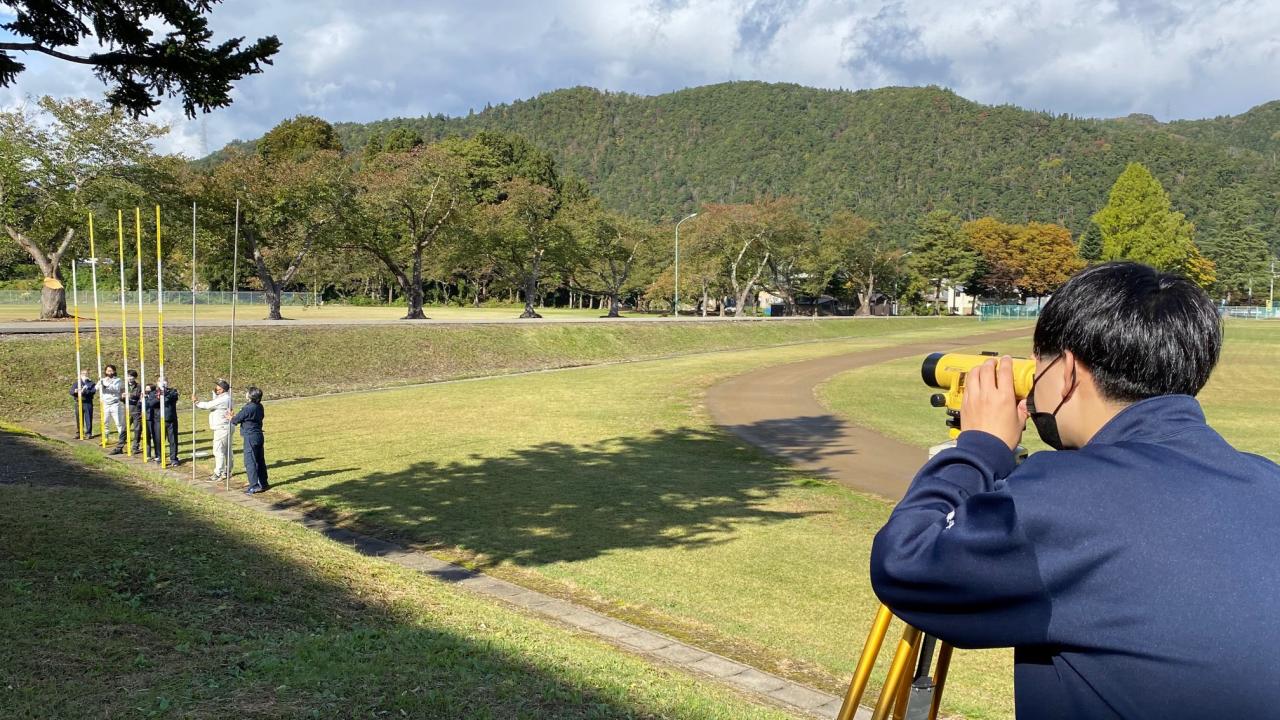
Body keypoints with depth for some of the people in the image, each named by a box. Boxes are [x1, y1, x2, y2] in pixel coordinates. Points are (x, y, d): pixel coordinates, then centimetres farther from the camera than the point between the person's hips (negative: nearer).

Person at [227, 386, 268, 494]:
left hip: (250, 437, -8)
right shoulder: (259, 407, 5)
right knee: (260, 460, 14)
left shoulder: (248, 408, -19)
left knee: (250, 462, -3)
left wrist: (229, 417, 15)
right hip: (259, 436, 8)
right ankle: (263, 483, 22)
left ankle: (254, 486, -3)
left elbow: (236, 420, -9)